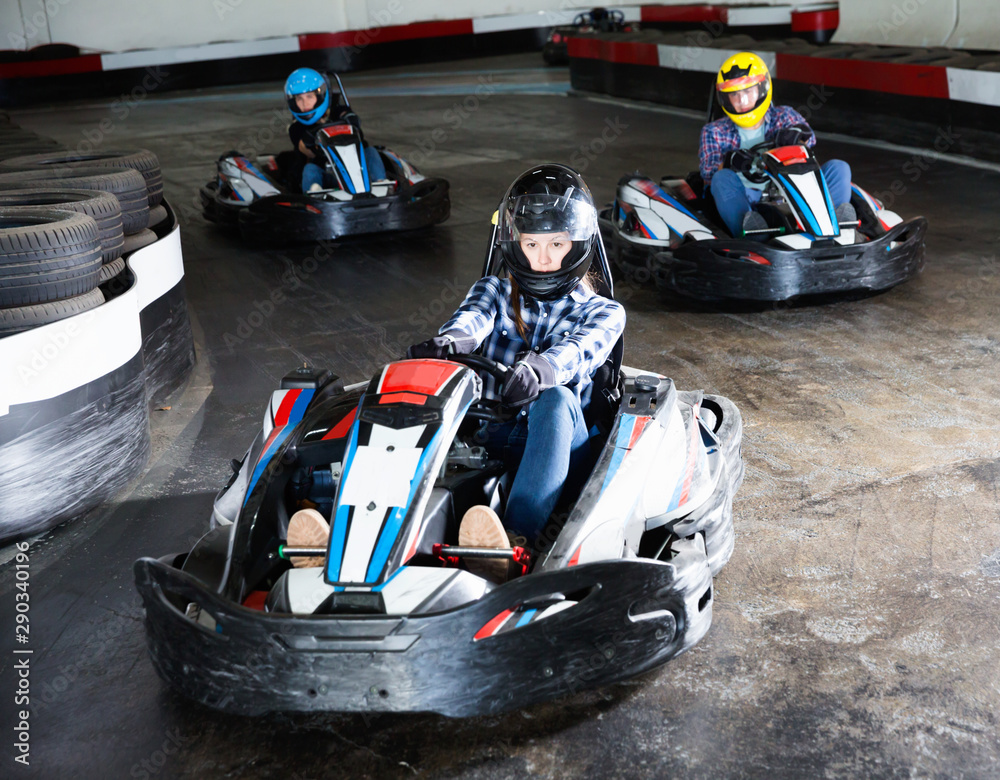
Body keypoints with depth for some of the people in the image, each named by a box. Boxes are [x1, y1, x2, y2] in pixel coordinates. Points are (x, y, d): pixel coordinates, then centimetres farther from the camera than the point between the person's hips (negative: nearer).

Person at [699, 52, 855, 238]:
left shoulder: (784, 117, 17)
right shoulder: (714, 132, 16)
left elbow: (809, 139, -5)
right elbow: (707, 173, -1)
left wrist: (797, 133, -32)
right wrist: (728, 162, -25)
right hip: (744, 202, -2)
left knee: (838, 167, -15)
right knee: (723, 178, -31)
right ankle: (749, 229, -59)